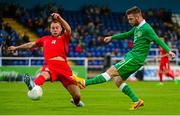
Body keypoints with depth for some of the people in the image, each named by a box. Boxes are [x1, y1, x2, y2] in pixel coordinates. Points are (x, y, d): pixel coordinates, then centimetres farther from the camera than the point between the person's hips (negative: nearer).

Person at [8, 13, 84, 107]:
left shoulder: (64, 38, 17)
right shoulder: (46, 39, 25)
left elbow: (68, 30, -5)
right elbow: (32, 44, 37)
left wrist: (59, 18, -20)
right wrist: (16, 47, 45)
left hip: (63, 67, 0)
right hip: (50, 65, 0)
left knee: (77, 96, -1)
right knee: (45, 74, -40)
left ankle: (76, 101, 36)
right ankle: (34, 86, -74)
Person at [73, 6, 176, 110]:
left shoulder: (146, 28, -12)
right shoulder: (137, 28, 15)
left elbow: (158, 40, -20)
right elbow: (127, 35, 32)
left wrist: (168, 51, -30)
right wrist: (112, 37, 34)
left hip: (135, 59, -10)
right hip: (131, 57, 10)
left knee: (111, 72, -10)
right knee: (118, 80, 6)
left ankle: (85, 83, -10)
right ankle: (137, 101, 5)